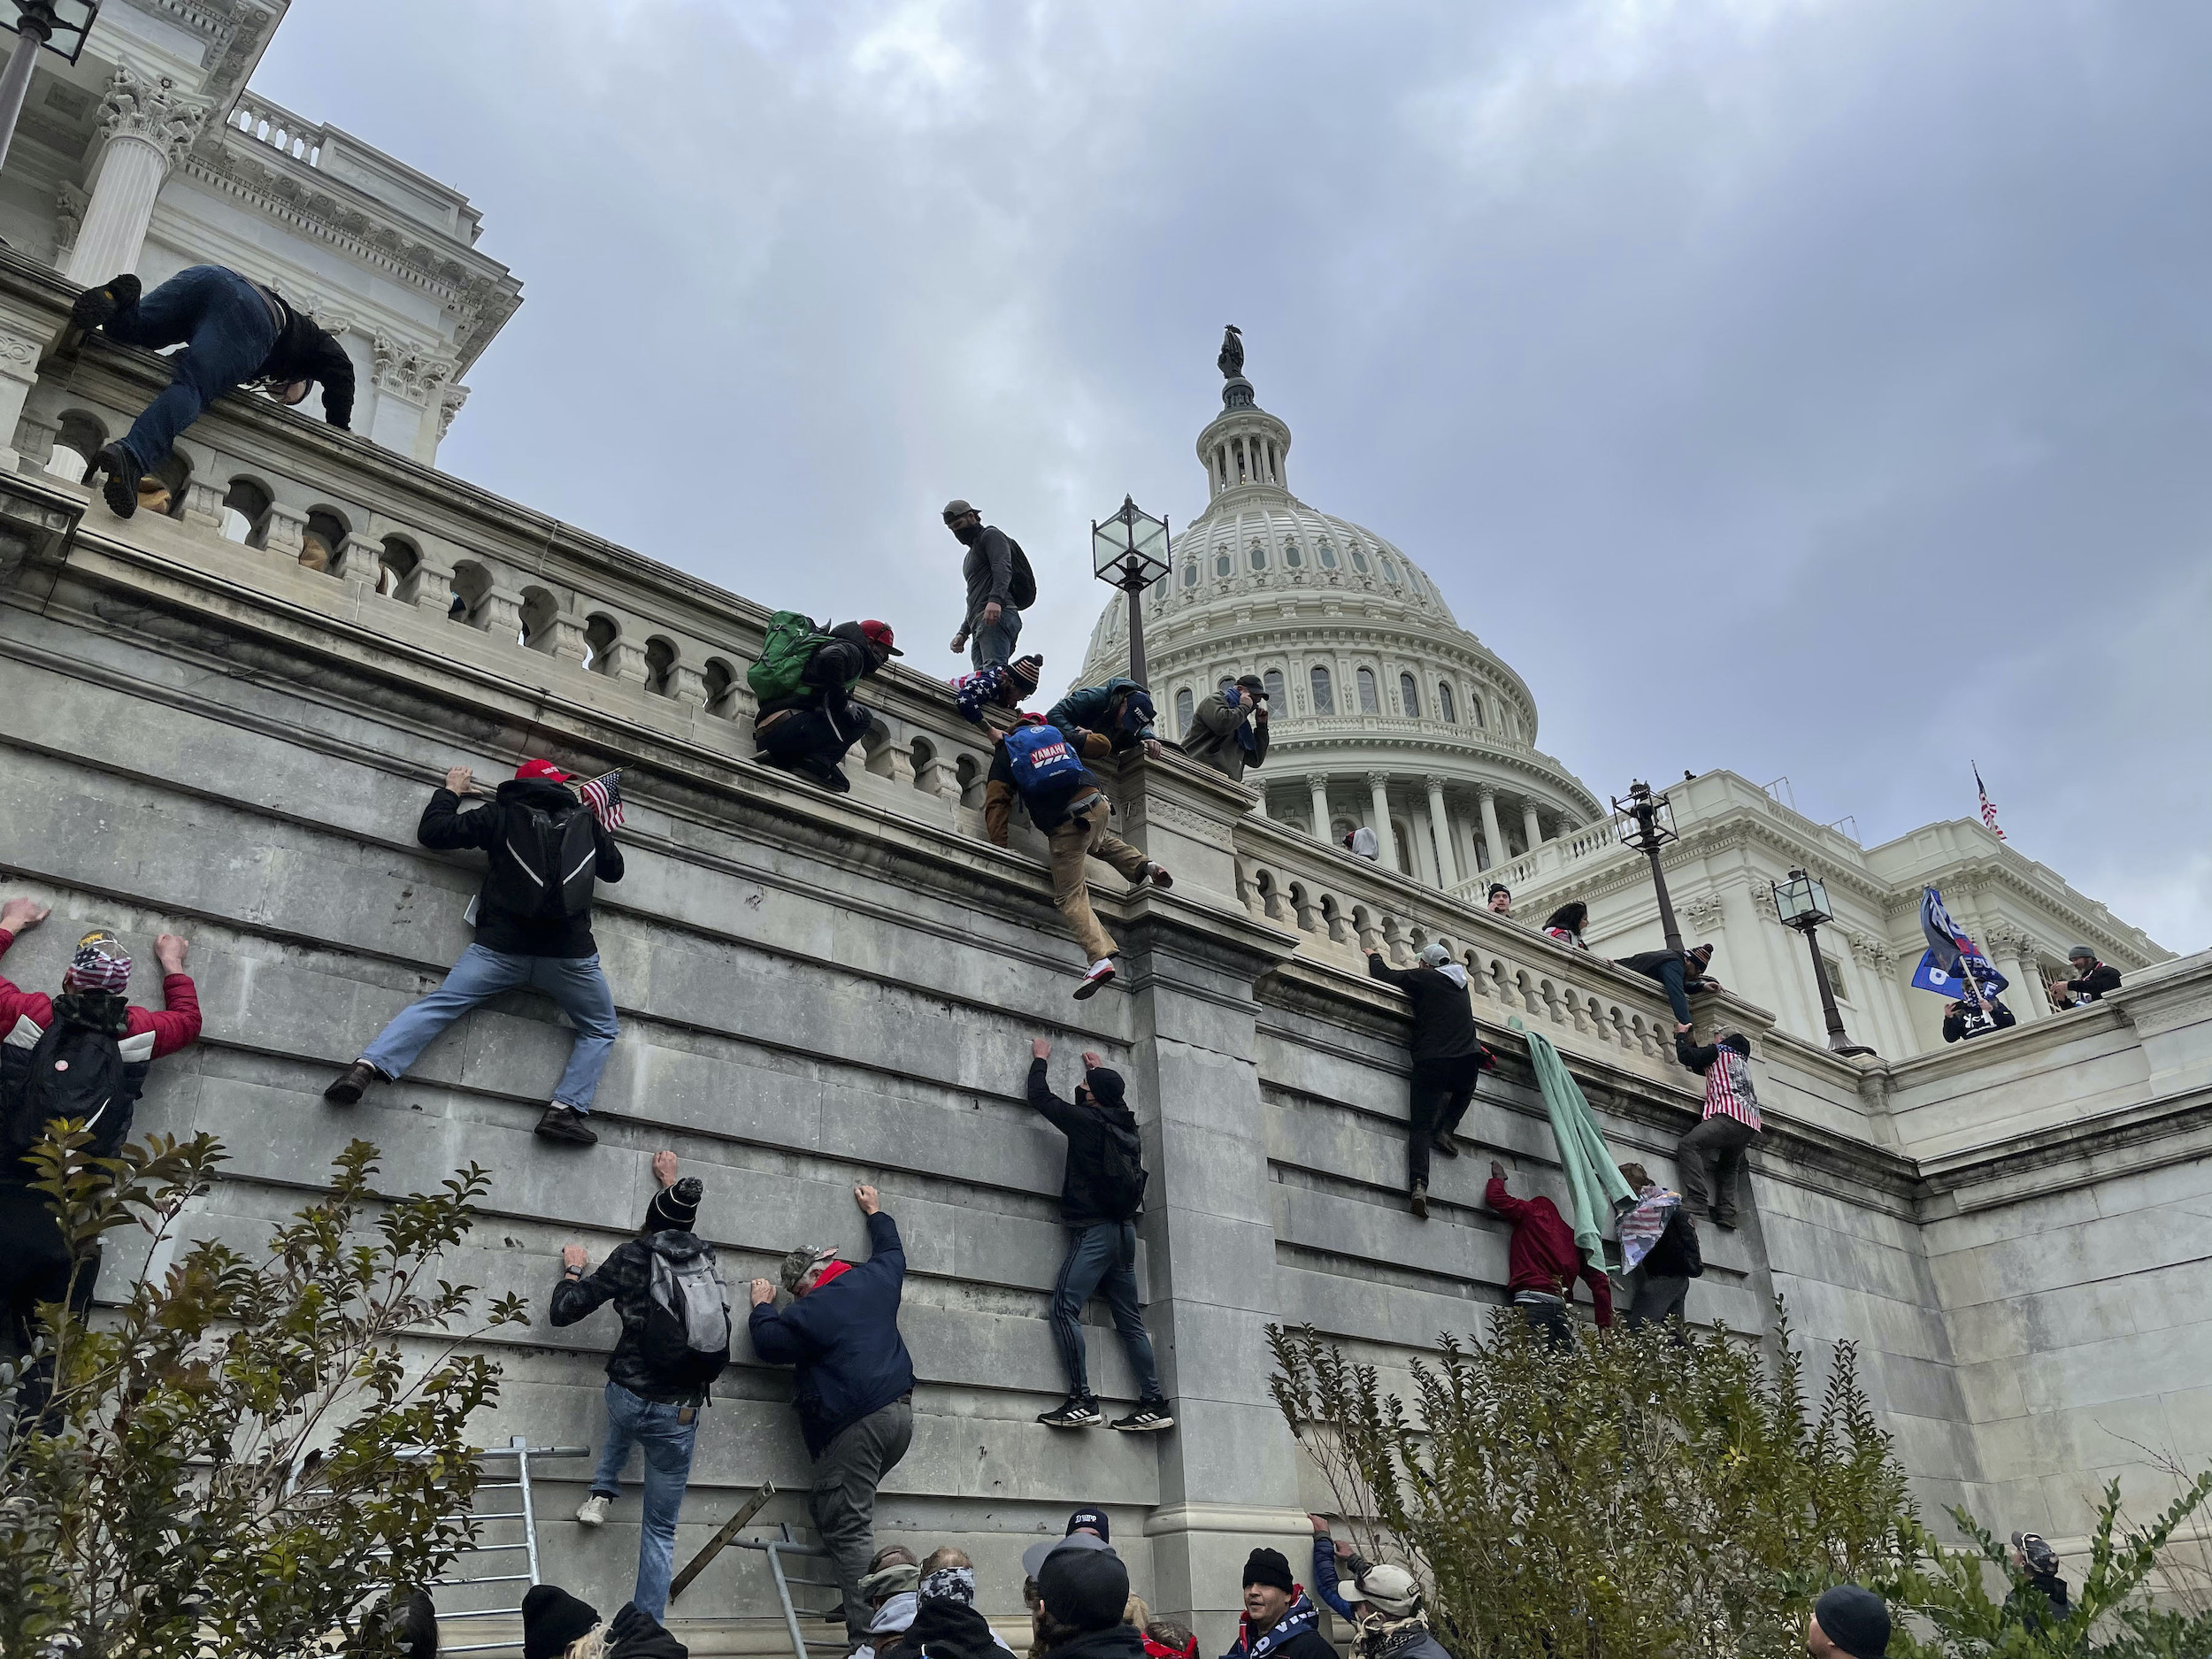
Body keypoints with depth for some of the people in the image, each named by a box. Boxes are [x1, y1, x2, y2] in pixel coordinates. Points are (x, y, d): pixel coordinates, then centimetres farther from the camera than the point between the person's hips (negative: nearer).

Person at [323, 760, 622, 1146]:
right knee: (602, 1029, 15)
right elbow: (614, 870, 26)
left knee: (436, 1007, 2)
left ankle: (369, 1065, -20)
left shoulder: (502, 815, 10)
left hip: (501, 947, 0)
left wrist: (449, 791, 26)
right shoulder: (586, 820, 13)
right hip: (569, 954, 0)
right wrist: (603, 832, 41)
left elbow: (432, 832, 10)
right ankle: (567, 1109, -3)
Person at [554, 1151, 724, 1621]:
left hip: (629, 1397, -1)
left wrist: (573, 1271, 18)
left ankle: (602, 1491, 29)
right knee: (661, 1530, 14)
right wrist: (672, 1182, 44)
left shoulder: (632, 1256, -5)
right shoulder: (704, 1255, 4)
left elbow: (562, 1312, 0)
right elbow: (682, 1226, 30)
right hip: (680, 1416, 1)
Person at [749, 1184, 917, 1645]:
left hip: (856, 1424, -8)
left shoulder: (811, 1310, -6)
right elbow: (893, 1253, 35)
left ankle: (865, 1631, -12)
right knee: (831, 1507, 18)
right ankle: (857, 1602, 10)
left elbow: (769, 1345, 6)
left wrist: (763, 1306, 23)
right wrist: (875, 1213, 50)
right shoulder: (875, 1279, 13)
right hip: (901, 1413, 8)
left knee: (847, 1528, -6)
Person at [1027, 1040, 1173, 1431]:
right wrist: (1100, 1072, 51)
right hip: (1124, 1230, 8)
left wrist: (1040, 1060, 24)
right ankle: (1153, 1403, 6)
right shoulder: (1126, 1125, 12)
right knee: (1130, 1319, 9)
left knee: (1065, 1307, -13)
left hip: (1094, 1230, -8)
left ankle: (1082, 1401, -22)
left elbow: (1039, 1096, 7)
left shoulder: (1085, 1119, -6)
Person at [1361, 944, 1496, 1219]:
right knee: (1463, 1094, 36)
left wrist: (1375, 956, 32)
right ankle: (1445, 1129, 8)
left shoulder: (1423, 977, 5)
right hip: (1466, 1060, 3)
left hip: (1431, 1060, -3)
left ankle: (1418, 1185, -21)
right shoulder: (1461, 983, 20)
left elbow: (1383, 975, 10)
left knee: (1421, 1126, -2)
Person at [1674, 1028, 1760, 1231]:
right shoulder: (1742, 1059, 34)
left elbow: (1687, 1056, 1)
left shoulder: (1719, 1050, 10)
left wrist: (1681, 1035, 20)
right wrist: (1690, 1040, 45)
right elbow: (1701, 1067, 43)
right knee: (1727, 1168, 17)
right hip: (1750, 1125, 9)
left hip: (1731, 1116, -9)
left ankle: (1698, 1198, -31)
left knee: (1688, 1144, -17)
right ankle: (1726, 1215, 1)